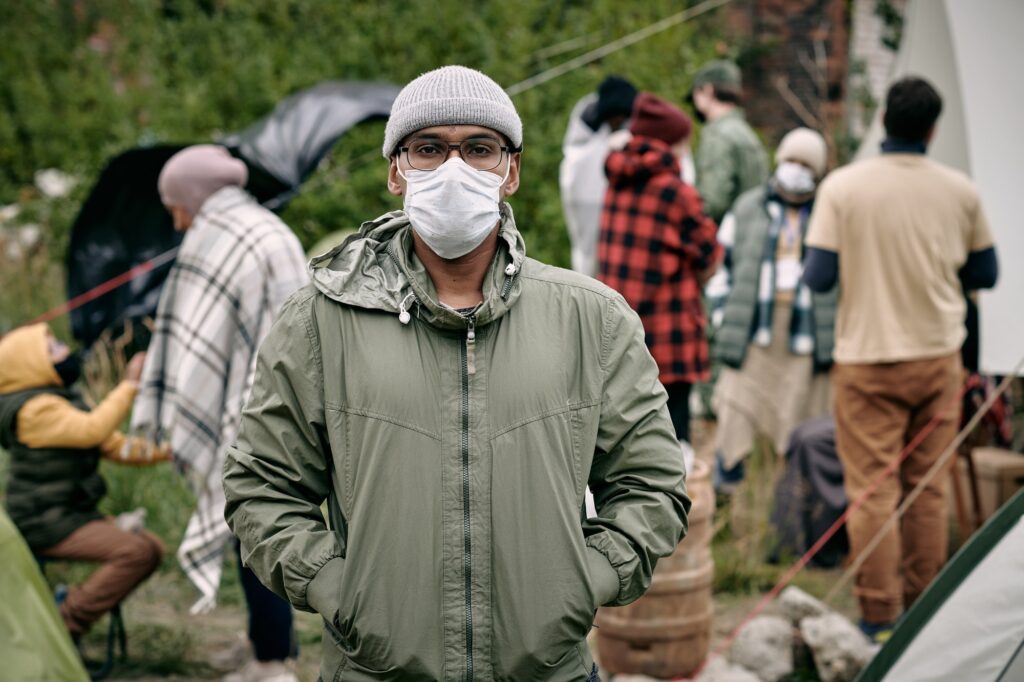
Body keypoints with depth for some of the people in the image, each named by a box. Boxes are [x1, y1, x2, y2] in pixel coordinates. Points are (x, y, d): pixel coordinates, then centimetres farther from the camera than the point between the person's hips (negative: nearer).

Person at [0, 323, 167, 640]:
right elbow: (93, 430, -33)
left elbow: (113, 444, 16)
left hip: (74, 513, 10)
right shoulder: (35, 410, -19)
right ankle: (67, 623, -14)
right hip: (46, 523, -10)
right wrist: (129, 385, -27)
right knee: (137, 552, -24)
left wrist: (162, 452, 4)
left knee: (152, 548, 2)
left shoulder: (63, 398, 14)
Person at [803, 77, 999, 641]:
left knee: (872, 489, 1)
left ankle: (879, 615, 2)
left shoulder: (842, 187, -9)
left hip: (867, 359, -3)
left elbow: (819, 278, -10)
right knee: (927, 487, 12)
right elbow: (985, 275, 8)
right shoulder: (961, 191, -1)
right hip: (938, 359, 3)